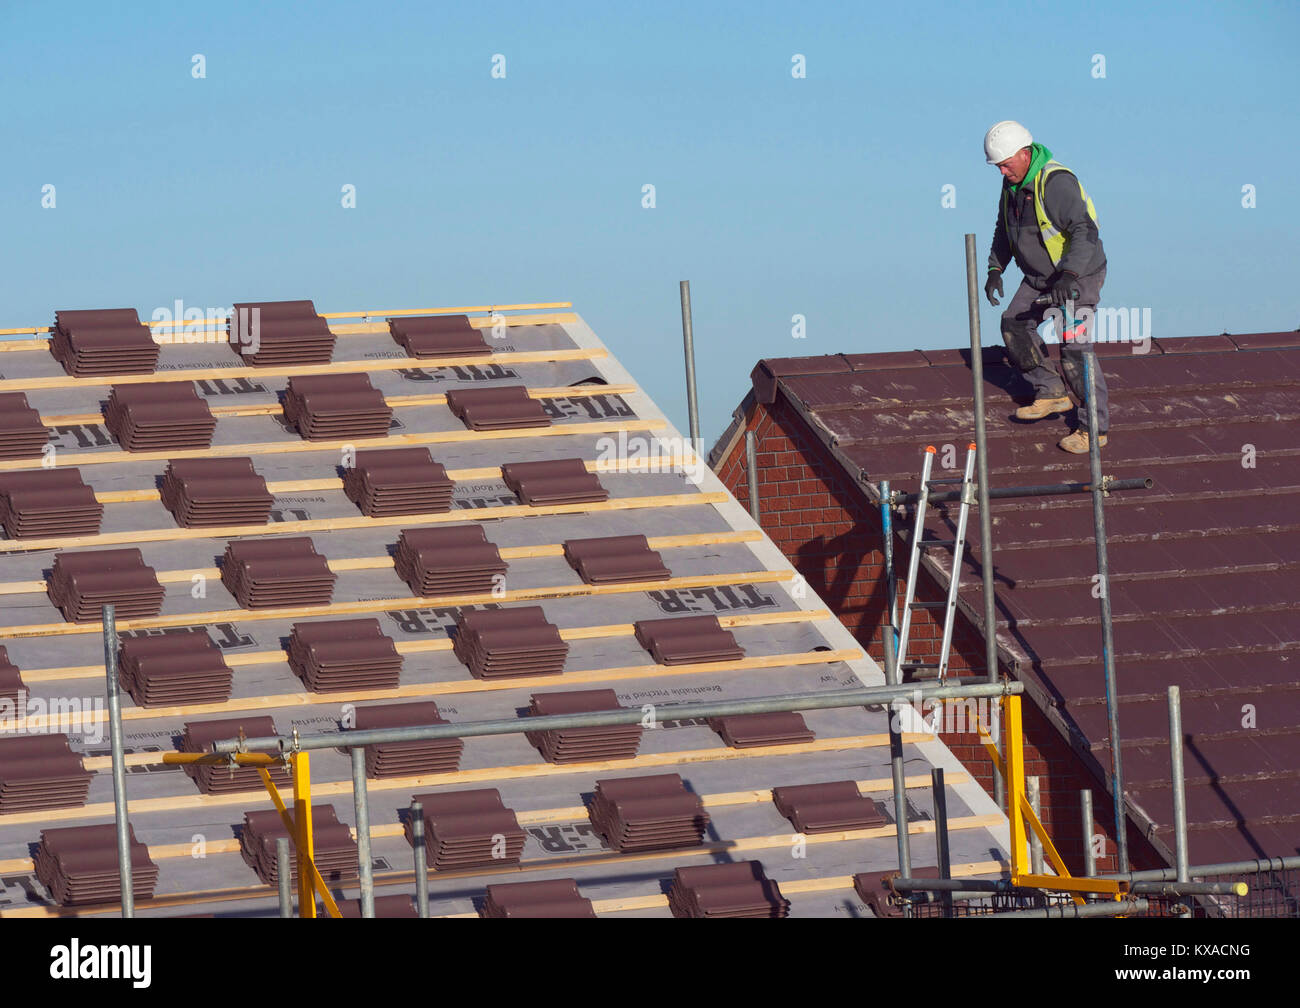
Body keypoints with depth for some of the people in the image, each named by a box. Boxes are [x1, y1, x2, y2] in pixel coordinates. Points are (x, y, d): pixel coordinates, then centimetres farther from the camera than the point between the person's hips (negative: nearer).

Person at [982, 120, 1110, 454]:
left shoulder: (1055, 182, -27)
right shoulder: (1012, 183, 2)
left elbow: (1085, 231, -35)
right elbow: (1004, 230, 18)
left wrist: (1070, 276, -44)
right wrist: (995, 269, 8)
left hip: (1078, 276, -9)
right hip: (1039, 276, 9)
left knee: (1074, 348, -14)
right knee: (1014, 325, 13)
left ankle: (1094, 426, -6)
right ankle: (1051, 393, 23)